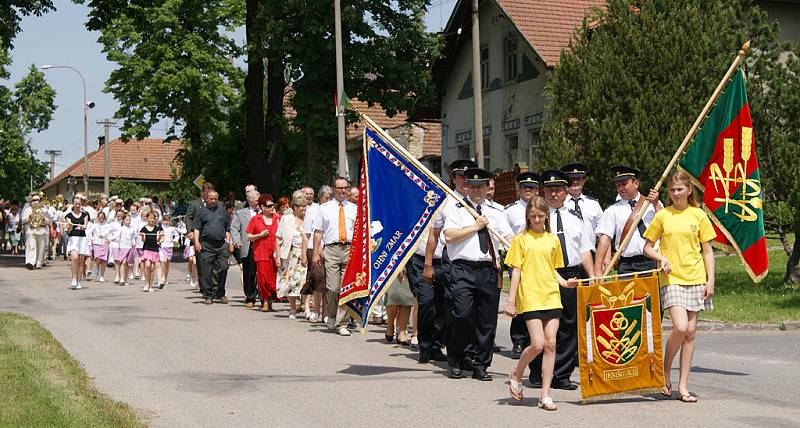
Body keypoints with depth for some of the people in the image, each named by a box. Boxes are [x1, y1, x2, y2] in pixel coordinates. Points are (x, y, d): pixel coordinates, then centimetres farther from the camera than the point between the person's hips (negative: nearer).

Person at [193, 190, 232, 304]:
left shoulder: (222, 211, 17)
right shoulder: (201, 211, 9)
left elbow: (227, 229, 20)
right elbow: (196, 228, 3)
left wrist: (228, 242, 10)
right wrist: (196, 242, -9)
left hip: (221, 245, 2)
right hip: (206, 246, -2)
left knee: (223, 268, -5)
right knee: (206, 271, -2)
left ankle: (220, 294, 7)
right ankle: (208, 296, 5)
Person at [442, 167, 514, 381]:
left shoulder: (496, 213, 18)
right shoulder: (455, 209, 7)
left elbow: (510, 239, 8)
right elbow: (449, 236, -7)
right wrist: (476, 226, -5)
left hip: (489, 270, 4)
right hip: (463, 269, -3)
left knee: (487, 321, 3)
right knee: (462, 315, -14)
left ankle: (481, 366, 14)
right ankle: (455, 360, 5)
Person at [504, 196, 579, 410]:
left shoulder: (553, 240, 14)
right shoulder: (521, 239, 2)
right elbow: (516, 271, 0)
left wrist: (564, 282, 1)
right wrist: (511, 302, -4)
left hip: (551, 296, 4)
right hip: (530, 298, -4)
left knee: (550, 344, -1)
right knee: (537, 344, -12)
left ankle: (545, 394, 3)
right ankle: (516, 375, 16)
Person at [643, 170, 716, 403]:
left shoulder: (698, 215, 6)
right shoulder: (663, 215, 3)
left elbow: (707, 251, 8)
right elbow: (647, 247, 9)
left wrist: (710, 280, 0)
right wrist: (661, 258, -10)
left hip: (695, 279, 2)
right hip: (671, 279, -2)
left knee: (690, 332, 2)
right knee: (680, 328, -18)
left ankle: (683, 386, 8)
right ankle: (665, 371, 6)